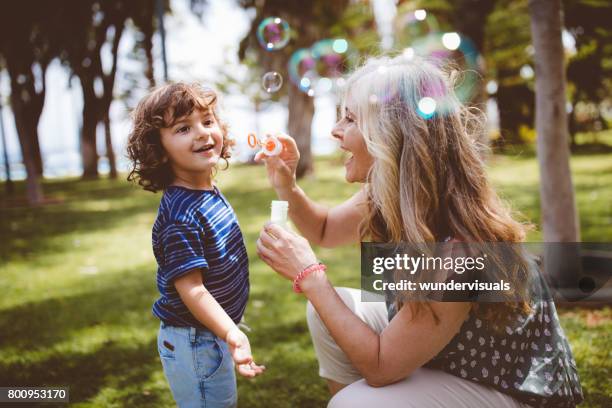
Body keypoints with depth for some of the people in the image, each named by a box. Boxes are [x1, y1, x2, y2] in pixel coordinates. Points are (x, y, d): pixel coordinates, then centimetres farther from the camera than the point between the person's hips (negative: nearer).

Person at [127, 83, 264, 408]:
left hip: (213, 333, 9)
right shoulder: (180, 214, -28)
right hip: (193, 342, -9)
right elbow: (190, 288, -29)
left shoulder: (211, 193, 1)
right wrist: (233, 336, -34)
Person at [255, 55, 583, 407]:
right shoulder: (388, 194, -11)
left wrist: (309, 275, -22)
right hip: (439, 352, 7)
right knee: (328, 308, -1)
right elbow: (325, 231, 10)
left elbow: (380, 366, -26)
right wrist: (287, 187, -9)